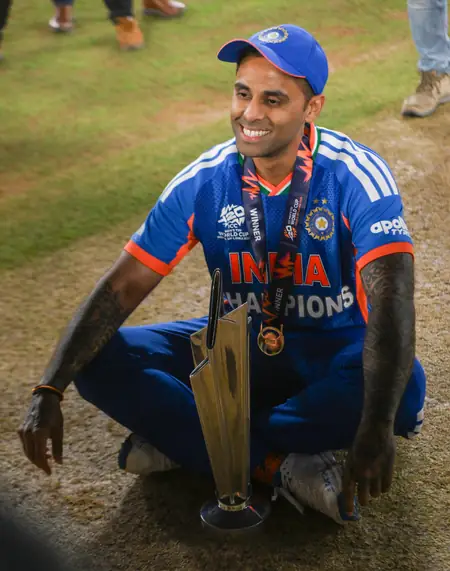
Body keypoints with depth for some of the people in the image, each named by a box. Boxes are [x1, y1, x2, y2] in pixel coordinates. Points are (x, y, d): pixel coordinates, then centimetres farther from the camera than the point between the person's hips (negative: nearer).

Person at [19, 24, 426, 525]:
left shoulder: (355, 175, -20)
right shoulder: (205, 181, -11)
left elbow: (391, 299, -32)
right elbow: (121, 288, -13)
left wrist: (375, 429, -47)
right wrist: (49, 391, -24)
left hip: (333, 352, -2)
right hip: (240, 346, 2)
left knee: (405, 388, -36)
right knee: (98, 362, -17)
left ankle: (186, 439, -23)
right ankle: (279, 464, -22)